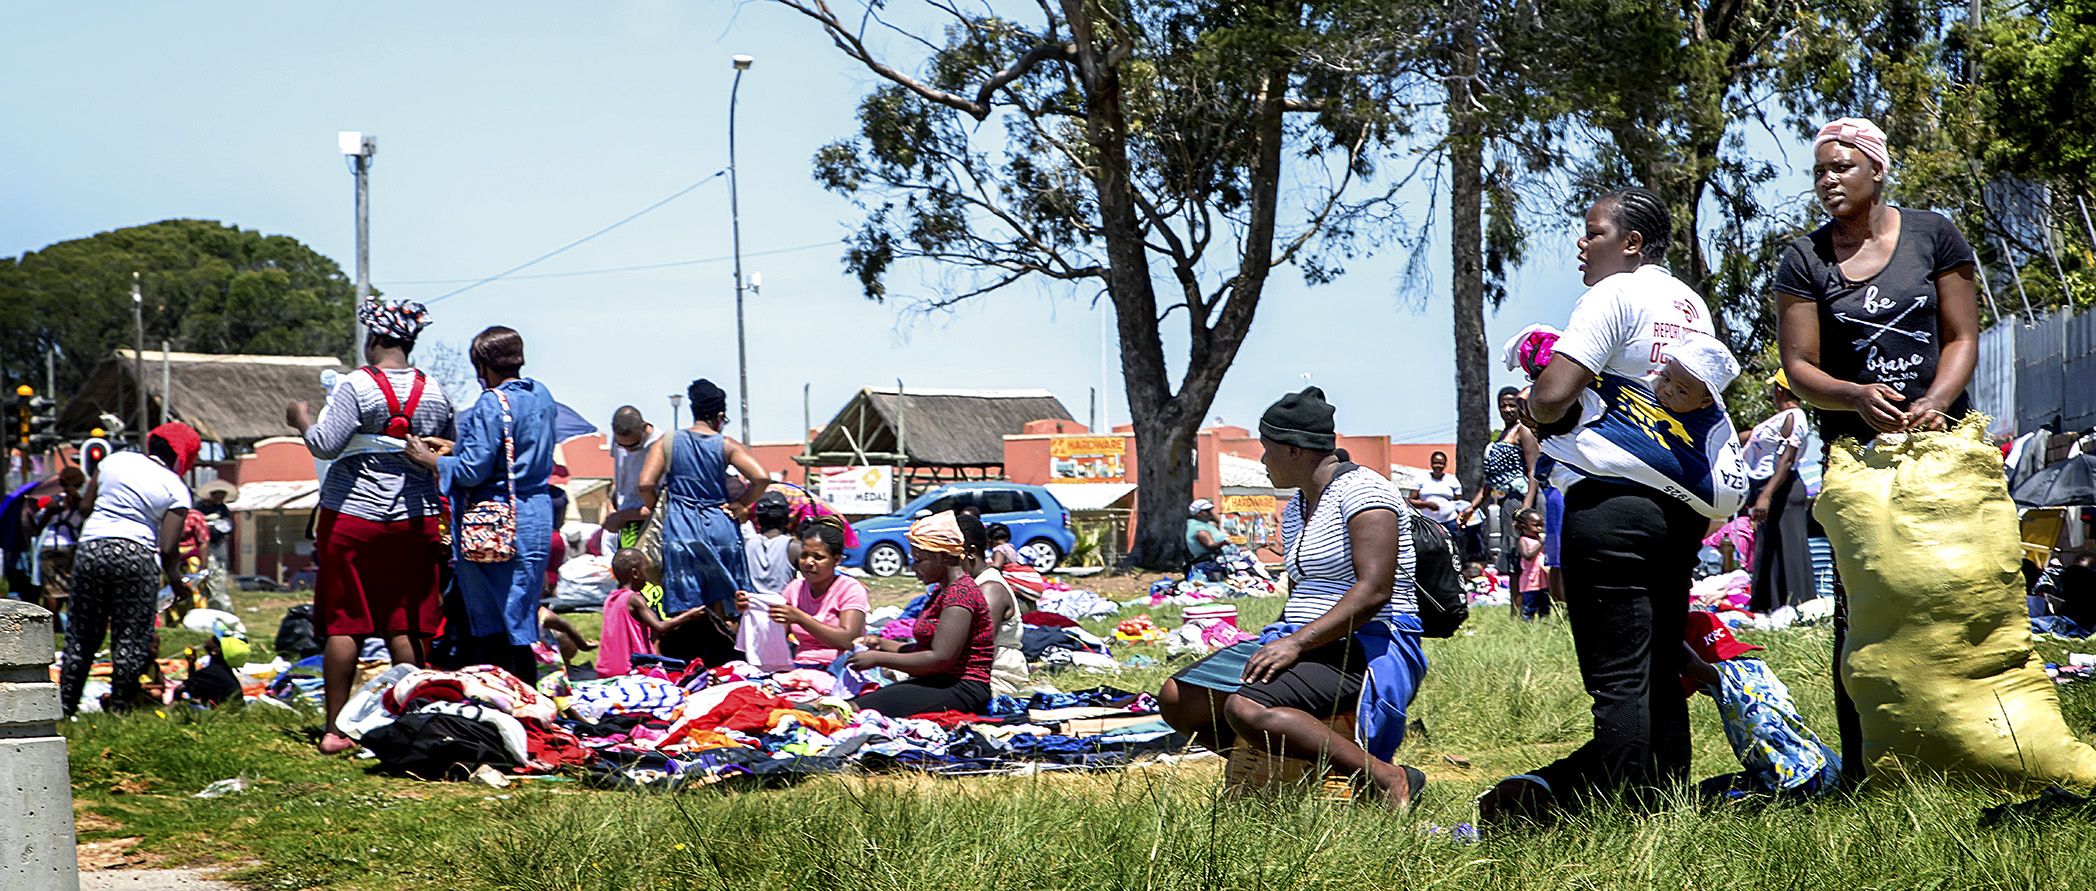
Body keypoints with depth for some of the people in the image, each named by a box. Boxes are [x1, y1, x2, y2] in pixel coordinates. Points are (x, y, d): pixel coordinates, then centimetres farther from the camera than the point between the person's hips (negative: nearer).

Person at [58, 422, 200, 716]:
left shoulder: (115, 461, 11)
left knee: (81, 635, 13)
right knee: (131, 637, 5)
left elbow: (85, 505, 16)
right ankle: (120, 708, 7)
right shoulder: (176, 489, -1)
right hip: (136, 556, -4)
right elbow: (168, 548, -7)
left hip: (91, 548, 4)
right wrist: (177, 583, 8)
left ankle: (65, 705, 17)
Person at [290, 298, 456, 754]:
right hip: (415, 518, 3)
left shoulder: (354, 385, -8)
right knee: (407, 626, 6)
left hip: (351, 516, -3)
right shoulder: (435, 392, 6)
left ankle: (334, 729, 4)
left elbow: (325, 445, -14)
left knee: (342, 624, 3)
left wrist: (302, 419, 4)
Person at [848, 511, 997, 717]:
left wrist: (878, 659, -15)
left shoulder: (960, 593, -14)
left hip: (960, 691, -10)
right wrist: (882, 645, 10)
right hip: (937, 685, 10)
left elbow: (941, 659, -22)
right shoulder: (944, 592, 20)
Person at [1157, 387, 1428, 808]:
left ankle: (1387, 779, -28)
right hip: (1307, 643, 9)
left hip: (1370, 647, -9)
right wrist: (1273, 647, 6)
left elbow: (1374, 591, -22)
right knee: (1177, 700, -5)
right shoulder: (1295, 512, 18)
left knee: (1245, 709, -34)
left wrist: (1297, 644, -27)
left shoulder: (1361, 490, -11)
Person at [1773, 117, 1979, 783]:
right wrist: (1859, 397, -19)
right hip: (1856, 449, 0)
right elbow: (1799, 368, 0)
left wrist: (1932, 403, -15)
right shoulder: (1804, 260, 4)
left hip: (1941, 436, 1)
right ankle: (1861, 770, 1)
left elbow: (1962, 337, 4)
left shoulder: (1931, 235, 6)